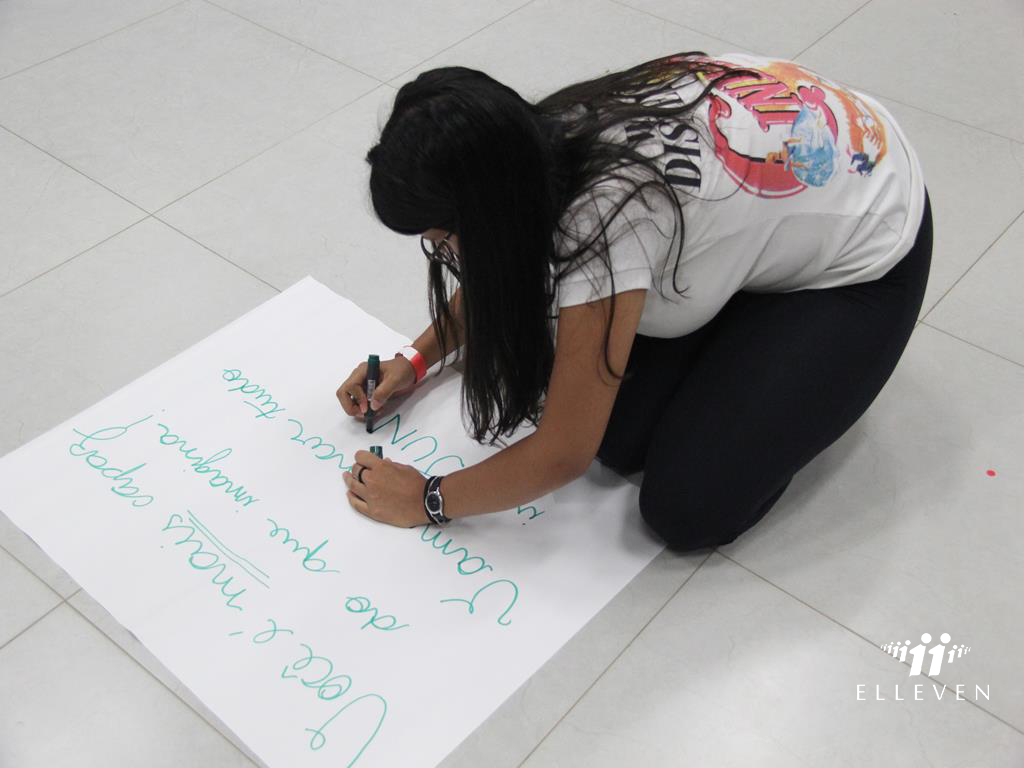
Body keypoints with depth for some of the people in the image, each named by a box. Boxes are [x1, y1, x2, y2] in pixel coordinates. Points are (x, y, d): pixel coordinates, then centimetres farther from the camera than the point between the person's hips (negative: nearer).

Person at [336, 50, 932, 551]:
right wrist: (420, 359, 3)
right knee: (620, 440, -6)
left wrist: (427, 500, -14)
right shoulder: (542, 144, -17)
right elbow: (505, 261, 9)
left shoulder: (603, 225, -39)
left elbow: (563, 455, -27)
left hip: (864, 262, -6)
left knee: (689, 510, -13)